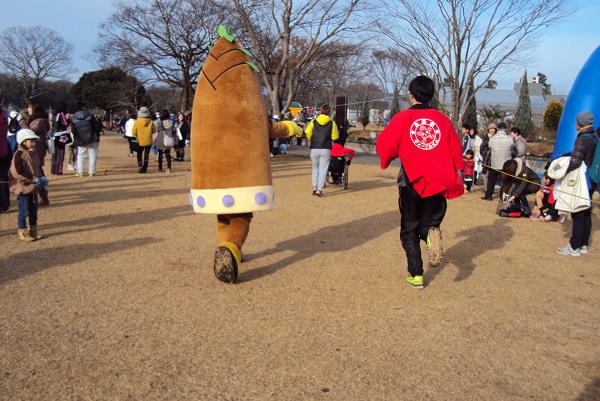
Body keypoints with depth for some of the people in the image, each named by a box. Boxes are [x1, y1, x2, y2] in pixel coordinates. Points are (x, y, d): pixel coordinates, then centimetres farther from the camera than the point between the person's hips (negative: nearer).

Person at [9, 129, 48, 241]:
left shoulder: (33, 154, 11)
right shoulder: (19, 154, -15)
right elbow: (17, 172, -22)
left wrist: (41, 178, 3)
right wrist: (33, 179, -22)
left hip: (34, 188, 8)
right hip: (23, 188, -8)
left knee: (33, 211, 14)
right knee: (24, 212, 0)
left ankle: (33, 231, 25)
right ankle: (22, 233, 10)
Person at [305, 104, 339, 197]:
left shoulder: (314, 121, 1)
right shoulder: (332, 123, 0)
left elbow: (308, 132, -8)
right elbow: (335, 137, -3)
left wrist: (311, 139, 12)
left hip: (314, 149, 1)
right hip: (325, 149, -1)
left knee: (315, 167, 19)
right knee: (323, 169, 3)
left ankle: (314, 187, 12)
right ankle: (319, 189, -3)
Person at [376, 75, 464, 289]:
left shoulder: (402, 118, -4)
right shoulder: (442, 119, 3)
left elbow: (385, 145, -6)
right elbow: (455, 149, 4)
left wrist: (387, 160, 15)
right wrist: (450, 175, 18)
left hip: (411, 180, -2)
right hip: (438, 182, 2)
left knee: (409, 230, 12)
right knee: (430, 221, 18)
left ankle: (416, 275, 8)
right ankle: (431, 232, -18)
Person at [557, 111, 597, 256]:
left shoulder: (582, 139, -18)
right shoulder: (595, 138, 9)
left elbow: (575, 161, -28)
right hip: (592, 181, 9)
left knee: (578, 214, -4)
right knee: (586, 213, 14)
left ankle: (574, 247, 2)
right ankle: (584, 245, 23)